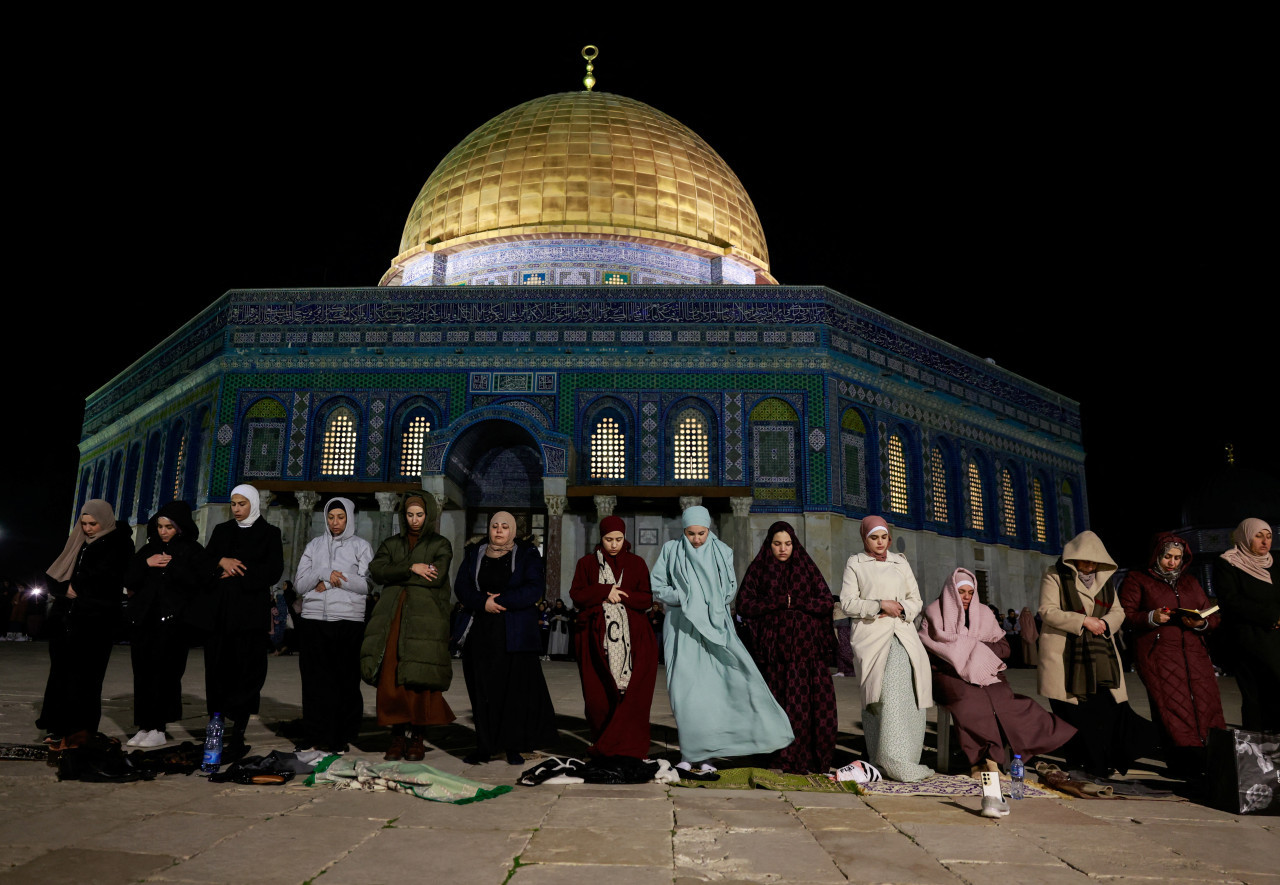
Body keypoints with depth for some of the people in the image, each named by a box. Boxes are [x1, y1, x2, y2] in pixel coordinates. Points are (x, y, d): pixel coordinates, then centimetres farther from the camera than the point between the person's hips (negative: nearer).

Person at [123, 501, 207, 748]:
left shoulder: (192, 550, 2)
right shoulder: (148, 549, 16)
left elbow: (199, 581, -11)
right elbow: (129, 581, 12)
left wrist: (172, 565, -13)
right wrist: (146, 563, -4)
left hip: (172, 621, -5)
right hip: (144, 619, 5)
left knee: (164, 674, -7)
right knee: (143, 674, 3)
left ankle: (158, 729, -2)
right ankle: (144, 727, 9)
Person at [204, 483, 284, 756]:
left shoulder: (269, 533, 6)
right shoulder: (222, 530, 18)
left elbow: (273, 571, -3)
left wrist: (237, 574, -7)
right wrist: (221, 561, -8)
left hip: (251, 613, -4)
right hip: (220, 612, 4)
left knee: (247, 674, -6)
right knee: (217, 671, 0)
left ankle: (237, 735, -4)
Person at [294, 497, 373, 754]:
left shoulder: (361, 546, 8)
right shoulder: (314, 545, 16)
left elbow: (368, 585, -2)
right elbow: (299, 583, 9)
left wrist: (334, 581, -7)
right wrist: (324, 574, -8)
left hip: (349, 621, -2)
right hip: (314, 619, 2)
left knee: (346, 681, -2)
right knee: (315, 680, 0)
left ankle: (341, 738, 6)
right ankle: (314, 738, 8)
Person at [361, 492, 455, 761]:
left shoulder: (440, 544, 9)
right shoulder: (391, 544, 19)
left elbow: (437, 577, -8)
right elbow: (376, 570, 0)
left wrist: (396, 575, -2)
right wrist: (411, 568, -12)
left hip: (425, 618, -3)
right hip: (393, 617, 3)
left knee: (419, 679, -7)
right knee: (390, 679, -4)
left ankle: (417, 738, 2)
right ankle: (398, 736, 4)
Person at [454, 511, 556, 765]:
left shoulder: (526, 554, 4)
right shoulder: (475, 554, 14)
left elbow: (535, 588, -8)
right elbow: (461, 587, 4)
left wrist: (501, 600, -14)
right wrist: (484, 602, -13)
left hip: (516, 635, -3)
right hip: (482, 632, 3)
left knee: (517, 689, -2)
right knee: (483, 690, 3)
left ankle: (514, 748, 7)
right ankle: (484, 747, 12)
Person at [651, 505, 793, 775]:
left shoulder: (721, 551, 8)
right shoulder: (671, 551, 5)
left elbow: (731, 588, 13)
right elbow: (656, 587, 5)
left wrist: (713, 602, -4)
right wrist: (685, 598, -7)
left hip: (715, 626, 1)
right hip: (683, 627, -1)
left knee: (713, 686, -8)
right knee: (687, 687, -6)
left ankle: (703, 755, 2)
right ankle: (690, 755, 4)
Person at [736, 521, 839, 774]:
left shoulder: (807, 568, 11)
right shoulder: (758, 570, 7)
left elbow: (828, 602, 3)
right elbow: (744, 605, -4)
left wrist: (796, 602, -8)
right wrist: (781, 601, -9)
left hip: (808, 646, 2)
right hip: (776, 647, -1)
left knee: (819, 703, -6)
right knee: (783, 705, -5)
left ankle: (817, 760, 5)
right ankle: (786, 761, 4)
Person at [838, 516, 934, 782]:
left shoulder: (900, 563, 22)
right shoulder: (855, 564, 11)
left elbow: (916, 600, 20)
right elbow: (847, 603, 2)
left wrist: (902, 609, -2)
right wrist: (880, 605, -10)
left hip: (902, 634, 3)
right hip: (870, 636, -3)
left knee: (899, 691, -13)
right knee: (877, 697, -13)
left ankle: (897, 761, -8)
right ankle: (893, 763, -9)